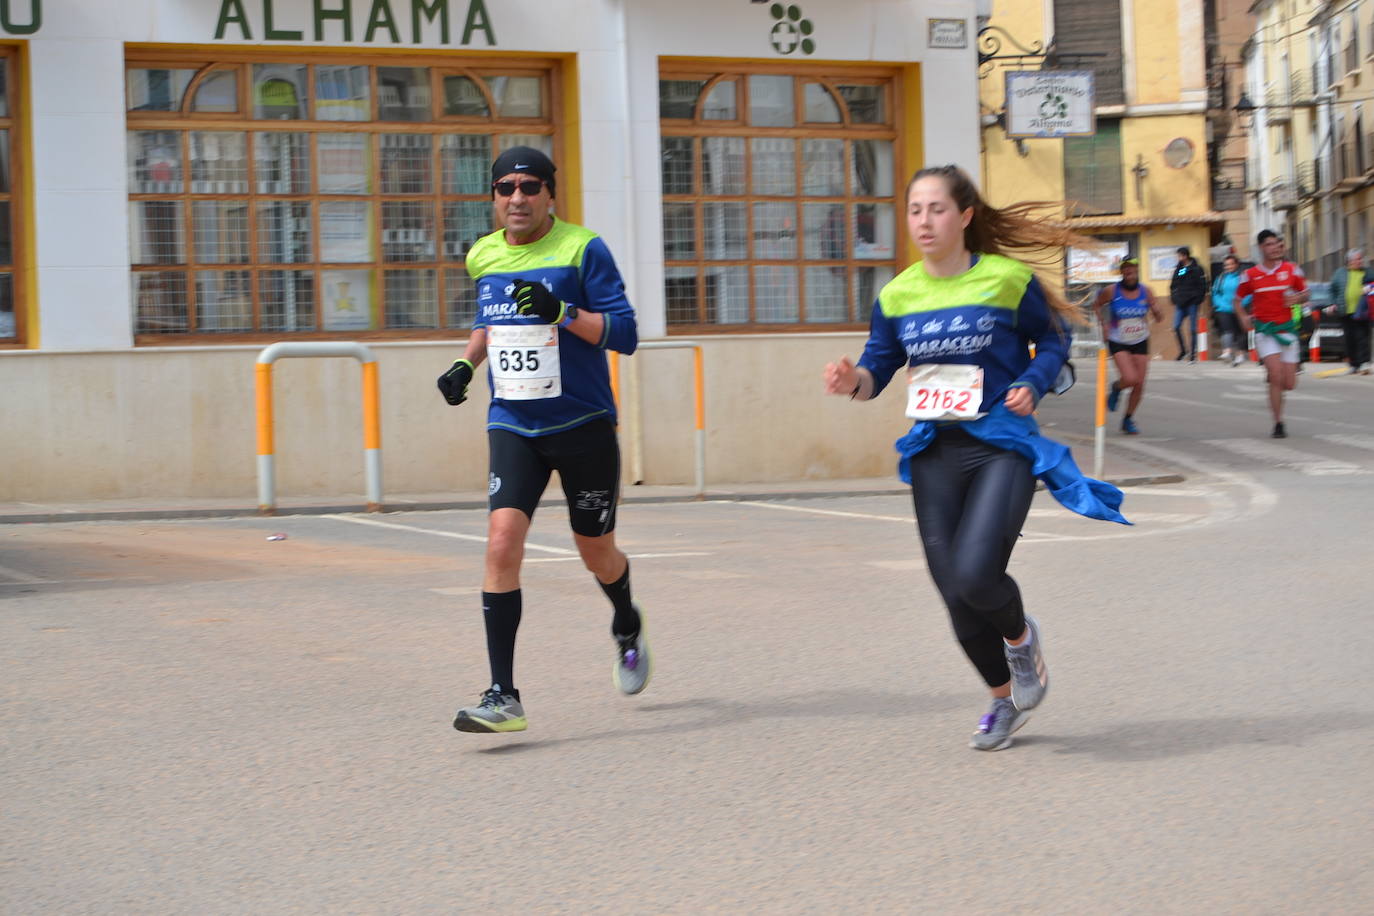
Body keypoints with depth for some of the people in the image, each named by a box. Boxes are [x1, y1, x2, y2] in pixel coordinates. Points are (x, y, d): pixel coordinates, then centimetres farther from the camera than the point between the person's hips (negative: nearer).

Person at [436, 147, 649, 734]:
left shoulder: (582, 249, -9)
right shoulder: (483, 256, 7)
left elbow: (624, 334, -12)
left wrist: (562, 313, -26)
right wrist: (466, 363, 9)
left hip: (584, 425, -3)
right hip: (513, 425, 3)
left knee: (597, 553, 11)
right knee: (502, 541, -18)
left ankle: (627, 629, 48)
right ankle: (503, 697, -17)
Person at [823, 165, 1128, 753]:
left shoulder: (1007, 280, -4)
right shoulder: (897, 295, 4)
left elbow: (1053, 340, 8)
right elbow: (879, 366, 11)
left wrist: (1031, 385, -10)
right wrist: (853, 380, -12)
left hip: (1002, 445, -4)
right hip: (934, 453, 4)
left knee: (975, 575, -22)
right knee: (955, 594, 4)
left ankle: (1021, 636, 16)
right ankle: (1005, 698, 30)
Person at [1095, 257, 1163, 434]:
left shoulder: (1145, 291, -5)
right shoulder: (1112, 291, -10)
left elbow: (1158, 317, 0)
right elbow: (1097, 305, 7)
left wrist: (1157, 313, -24)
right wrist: (1103, 324, -5)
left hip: (1140, 342, 3)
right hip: (1118, 343, -3)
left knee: (1139, 385, 1)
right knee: (1130, 379, -21)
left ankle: (1128, 420, 20)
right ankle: (1116, 388, 17)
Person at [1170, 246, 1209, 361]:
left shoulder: (1196, 268, -4)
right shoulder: (1178, 269, 12)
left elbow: (1202, 286, -6)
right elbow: (1173, 285, 18)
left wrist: (1199, 300, -11)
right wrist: (1174, 298, 6)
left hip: (1192, 303, -5)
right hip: (1180, 303, 5)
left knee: (1192, 329, -1)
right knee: (1176, 327, -3)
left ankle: (1193, 353, 7)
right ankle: (1183, 350, 13)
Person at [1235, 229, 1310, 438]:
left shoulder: (1292, 270, 3)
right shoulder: (1251, 275, -1)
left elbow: (1305, 293, 12)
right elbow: (1238, 299, 10)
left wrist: (1298, 298, -11)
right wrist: (1243, 317, -8)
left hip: (1287, 329, 2)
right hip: (1264, 330, -2)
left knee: (1289, 384, 0)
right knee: (1277, 377, -17)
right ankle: (1278, 425, -9)